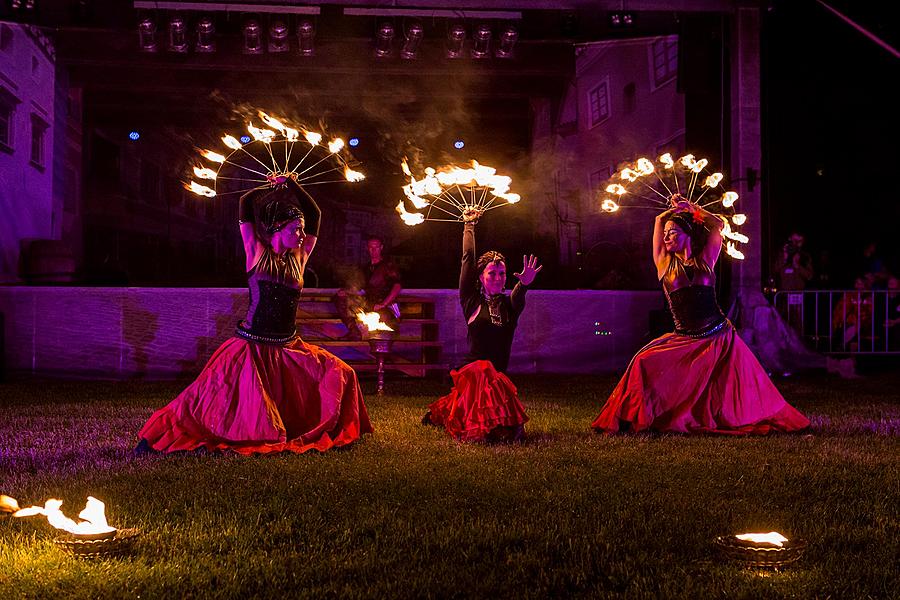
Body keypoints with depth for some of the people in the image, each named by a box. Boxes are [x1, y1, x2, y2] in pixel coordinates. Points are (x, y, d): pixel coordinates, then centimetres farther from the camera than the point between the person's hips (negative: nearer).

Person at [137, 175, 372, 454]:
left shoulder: (299, 259, 10)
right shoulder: (257, 253, 1)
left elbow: (315, 215, 14)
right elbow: (246, 204, 0)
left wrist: (291, 186, 16)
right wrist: (274, 187, 13)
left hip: (288, 347, 5)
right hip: (252, 345, -4)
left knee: (340, 375, -3)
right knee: (212, 391, -15)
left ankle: (332, 431, 16)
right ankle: (156, 436, -3)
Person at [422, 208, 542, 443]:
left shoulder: (510, 304, 11)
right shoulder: (472, 301, 4)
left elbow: (518, 295, -13)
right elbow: (468, 258, 2)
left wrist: (524, 283, -37)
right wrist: (469, 225, 6)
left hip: (500, 373, 5)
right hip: (473, 369, -5)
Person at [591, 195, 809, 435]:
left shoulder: (704, 260, 7)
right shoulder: (665, 264, 6)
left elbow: (717, 224, 9)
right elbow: (660, 220, 9)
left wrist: (689, 207, 13)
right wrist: (677, 209, 23)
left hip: (719, 337, 0)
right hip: (685, 339, 0)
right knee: (645, 363, -19)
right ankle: (639, 418, -6)